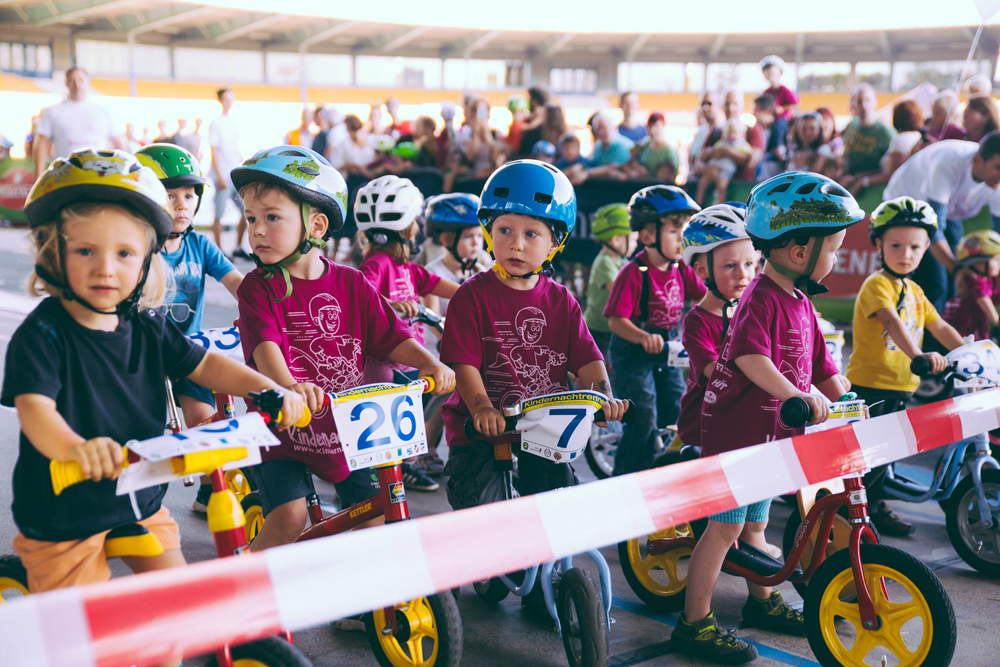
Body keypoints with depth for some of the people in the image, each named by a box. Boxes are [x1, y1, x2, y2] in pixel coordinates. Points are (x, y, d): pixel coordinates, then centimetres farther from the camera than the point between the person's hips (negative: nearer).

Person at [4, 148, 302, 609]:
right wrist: (75, 447, -55)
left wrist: (269, 388, -10)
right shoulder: (42, 334, -21)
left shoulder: (147, 328, -3)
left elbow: (204, 364, 4)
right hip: (63, 514, -5)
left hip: (139, 499, 5)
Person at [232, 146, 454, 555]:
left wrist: (430, 365, -17)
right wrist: (288, 386, -45)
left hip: (345, 427, 3)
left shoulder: (352, 284, 1)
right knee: (289, 515, -17)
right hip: (282, 426, -3)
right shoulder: (258, 288, -8)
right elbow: (264, 345, -25)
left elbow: (390, 337, 1)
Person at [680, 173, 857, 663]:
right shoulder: (762, 299, -19)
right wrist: (797, 395, -40)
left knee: (754, 522, 22)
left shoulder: (801, 304, 11)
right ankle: (695, 623, 3)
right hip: (736, 431, -9)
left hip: (771, 433, 9)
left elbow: (821, 364, 17)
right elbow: (750, 357, -34)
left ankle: (762, 602, 37)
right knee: (725, 525, -5)